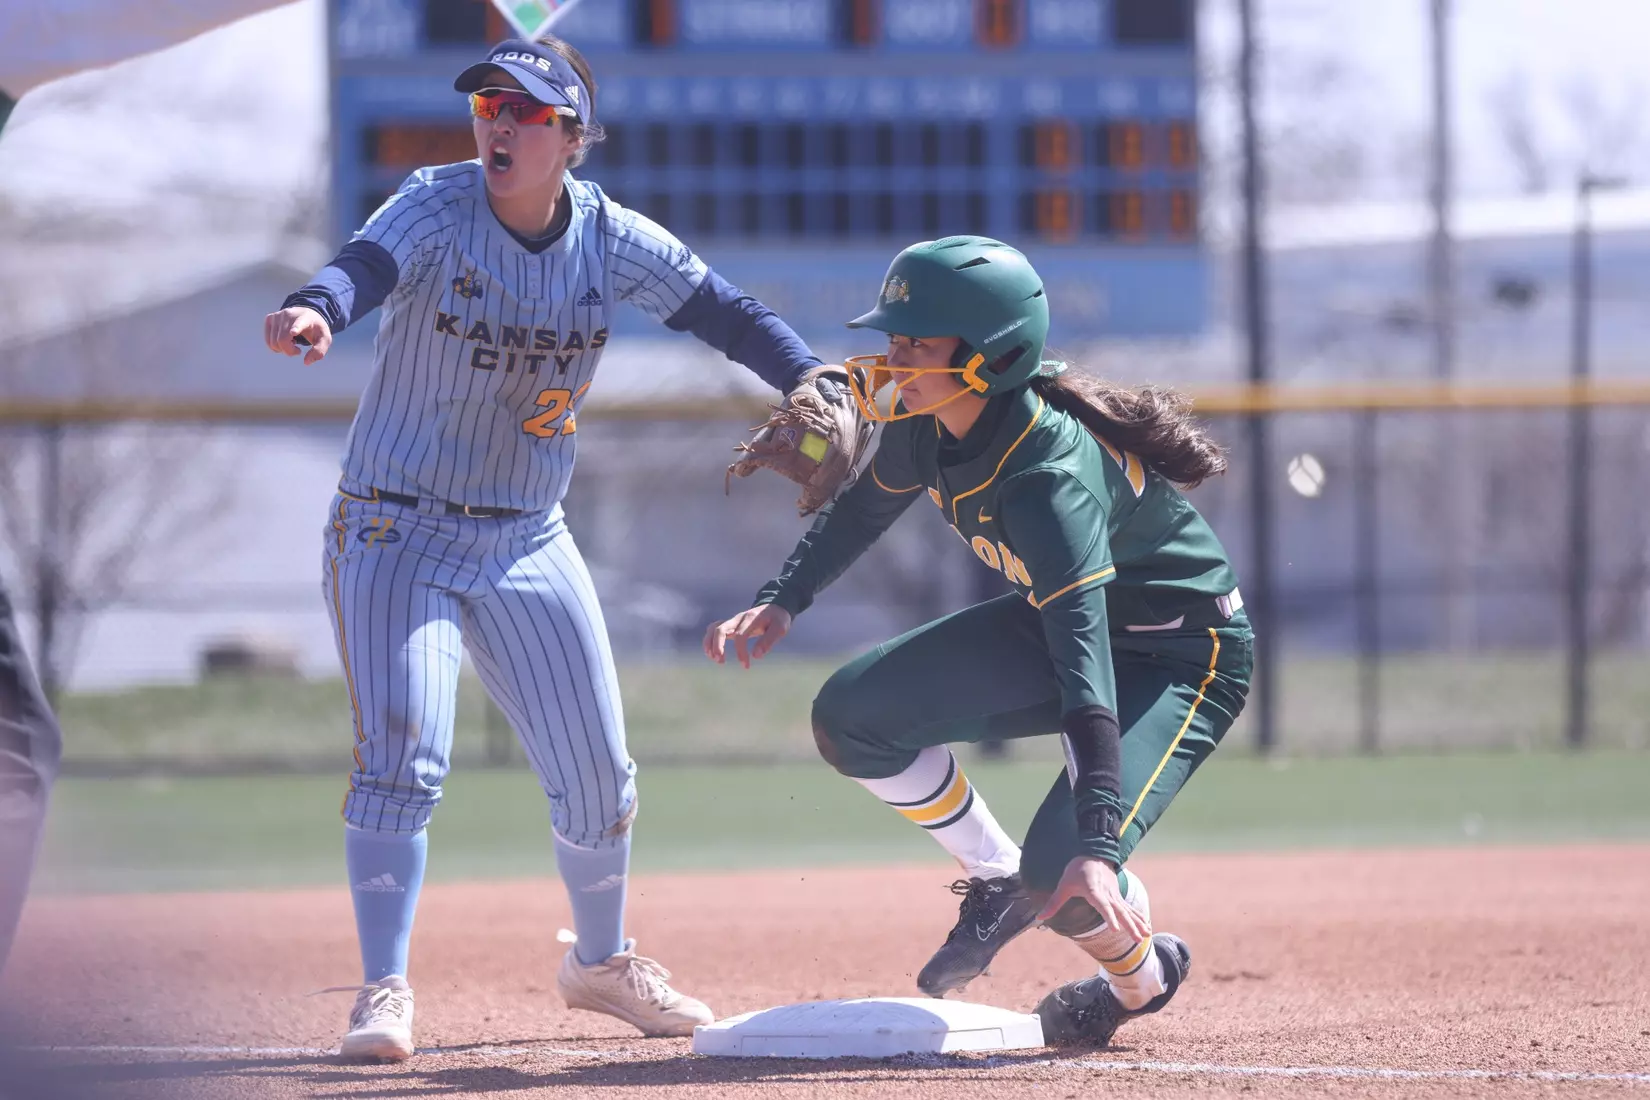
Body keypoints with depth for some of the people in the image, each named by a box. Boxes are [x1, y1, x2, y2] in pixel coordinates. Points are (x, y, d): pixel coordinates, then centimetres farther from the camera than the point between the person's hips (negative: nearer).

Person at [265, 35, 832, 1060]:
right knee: (401, 756, -18)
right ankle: (385, 990, -8)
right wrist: (318, 311, -59)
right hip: (398, 531, -4)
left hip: (529, 542, 4)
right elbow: (366, 264, -36)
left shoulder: (609, 236, -6)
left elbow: (722, 309, -6)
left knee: (598, 776, 10)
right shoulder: (437, 209, -17)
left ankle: (602, 961, 35)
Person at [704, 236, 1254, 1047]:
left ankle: (1143, 974, 10)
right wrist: (782, 603, -4)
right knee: (854, 715, -3)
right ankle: (997, 885, 15)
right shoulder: (923, 419, -14)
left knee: (1064, 872, -25)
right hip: (1054, 619, 8)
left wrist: (1097, 846, -51)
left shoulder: (1050, 476, -37)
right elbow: (867, 506, 10)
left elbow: (1086, 659, -44)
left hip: (1185, 655, -8)